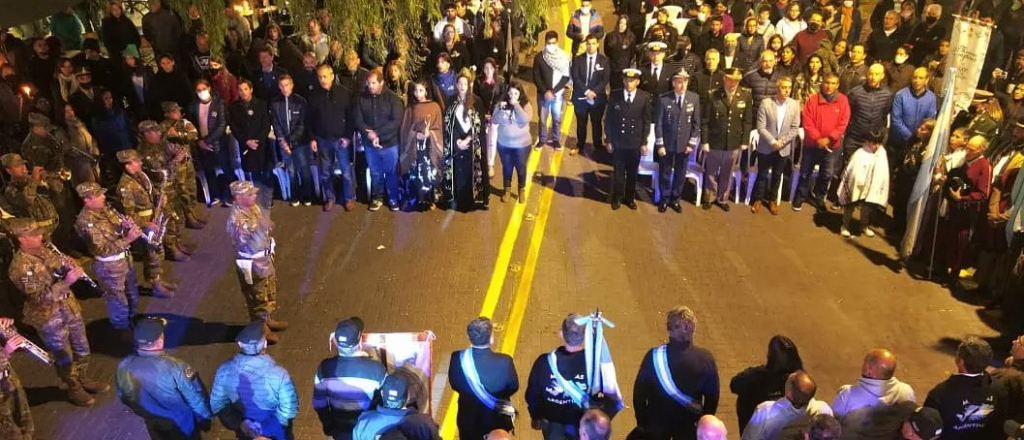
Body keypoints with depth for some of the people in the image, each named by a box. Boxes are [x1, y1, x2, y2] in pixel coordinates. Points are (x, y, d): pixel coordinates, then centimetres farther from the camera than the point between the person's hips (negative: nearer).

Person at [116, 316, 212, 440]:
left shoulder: (123, 366, -23)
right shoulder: (175, 368, -38)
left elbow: (123, 397, -3)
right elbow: (195, 397, -23)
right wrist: (206, 415, -3)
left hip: (152, 423, 4)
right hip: (180, 422, -4)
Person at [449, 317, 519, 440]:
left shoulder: (458, 358, -23)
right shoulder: (504, 361, -27)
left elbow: (454, 384, -5)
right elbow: (513, 387, -10)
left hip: (468, 420, 2)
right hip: (497, 421, -1)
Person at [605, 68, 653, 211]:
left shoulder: (645, 97, -7)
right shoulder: (614, 96, -6)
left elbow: (647, 121, -2)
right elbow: (608, 120, -1)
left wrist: (644, 142, -4)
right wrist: (608, 140, -3)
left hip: (635, 142, 0)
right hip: (618, 141, 0)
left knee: (632, 173, 13)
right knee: (618, 172, 10)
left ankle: (629, 198, 29)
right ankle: (617, 198, 26)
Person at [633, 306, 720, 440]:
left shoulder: (654, 356, -27)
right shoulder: (705, 358, -22)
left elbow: (640, 391, -16)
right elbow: (712, 395, -8)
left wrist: (642, 420, 0)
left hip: (657, 421, 0)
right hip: (689, 424, 1)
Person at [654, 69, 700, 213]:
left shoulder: (694, 98, -5)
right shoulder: (663, 99, -12)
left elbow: (696, 123, 0)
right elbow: (658, 123, -8)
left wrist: (692, 143, -4)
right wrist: (659, 144, -10)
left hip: (684, 144, 2)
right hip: (666, 143, -2)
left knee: (680, 174, 13)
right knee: (665, 173, 12)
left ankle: (675, 199, 31)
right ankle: (664, 199, 30)